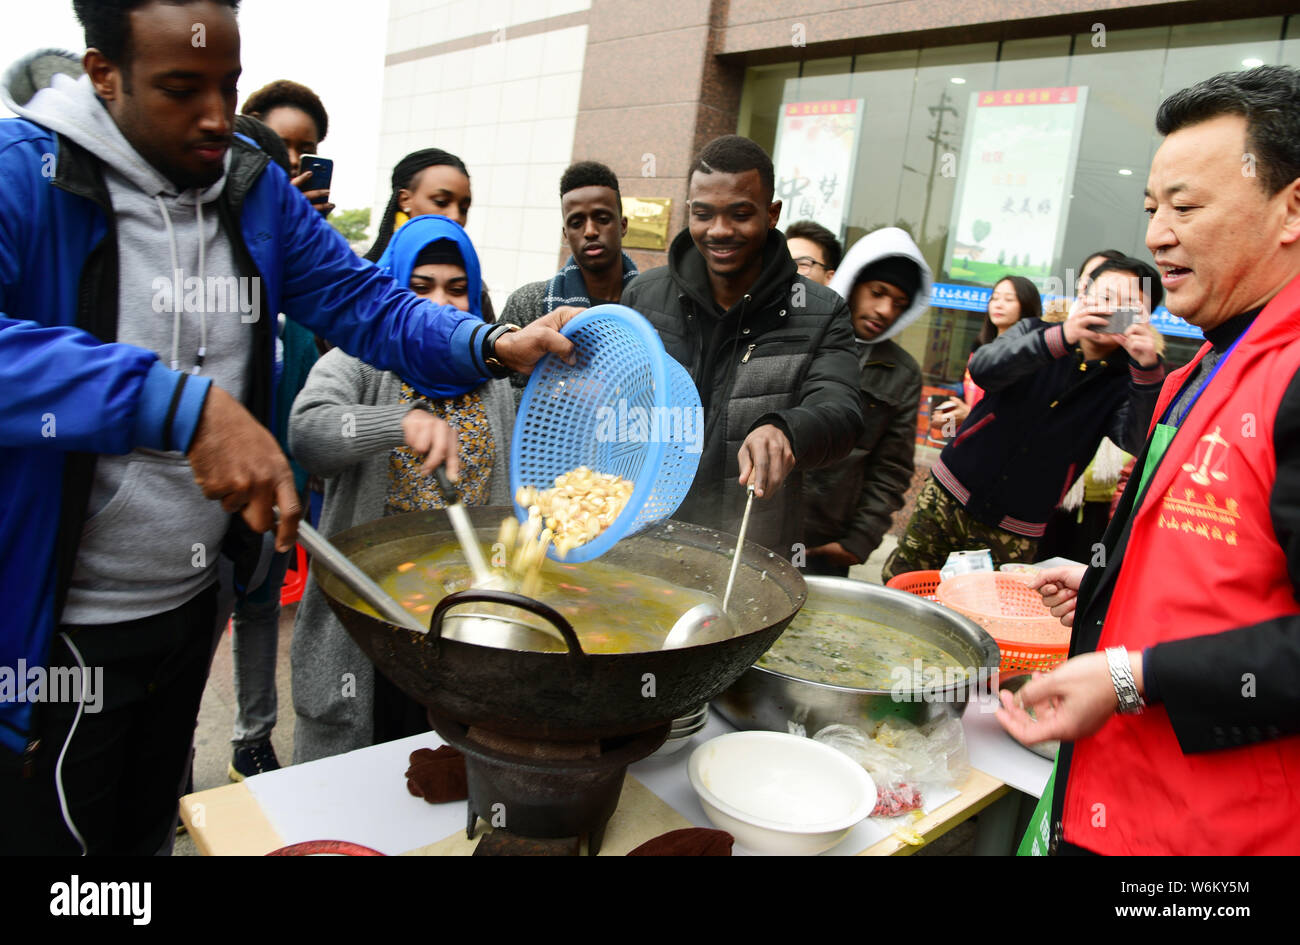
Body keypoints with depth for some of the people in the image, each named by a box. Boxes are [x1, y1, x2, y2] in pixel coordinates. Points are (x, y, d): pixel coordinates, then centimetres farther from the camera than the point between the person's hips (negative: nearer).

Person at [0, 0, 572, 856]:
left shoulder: (255, 188, 2)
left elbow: (362, 298, -1)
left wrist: (491, 345, -19)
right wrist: (183, 405, -43)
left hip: (192, 599, 6)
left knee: (150, 828, 27)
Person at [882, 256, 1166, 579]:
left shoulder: (1127, 381, -1)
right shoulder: (1035, 332, 0)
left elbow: (1140, 441, -21)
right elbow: (983, 370, -21)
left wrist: (1149, 369, -35)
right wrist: (1061, 337, -35)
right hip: (949, 497, 1)